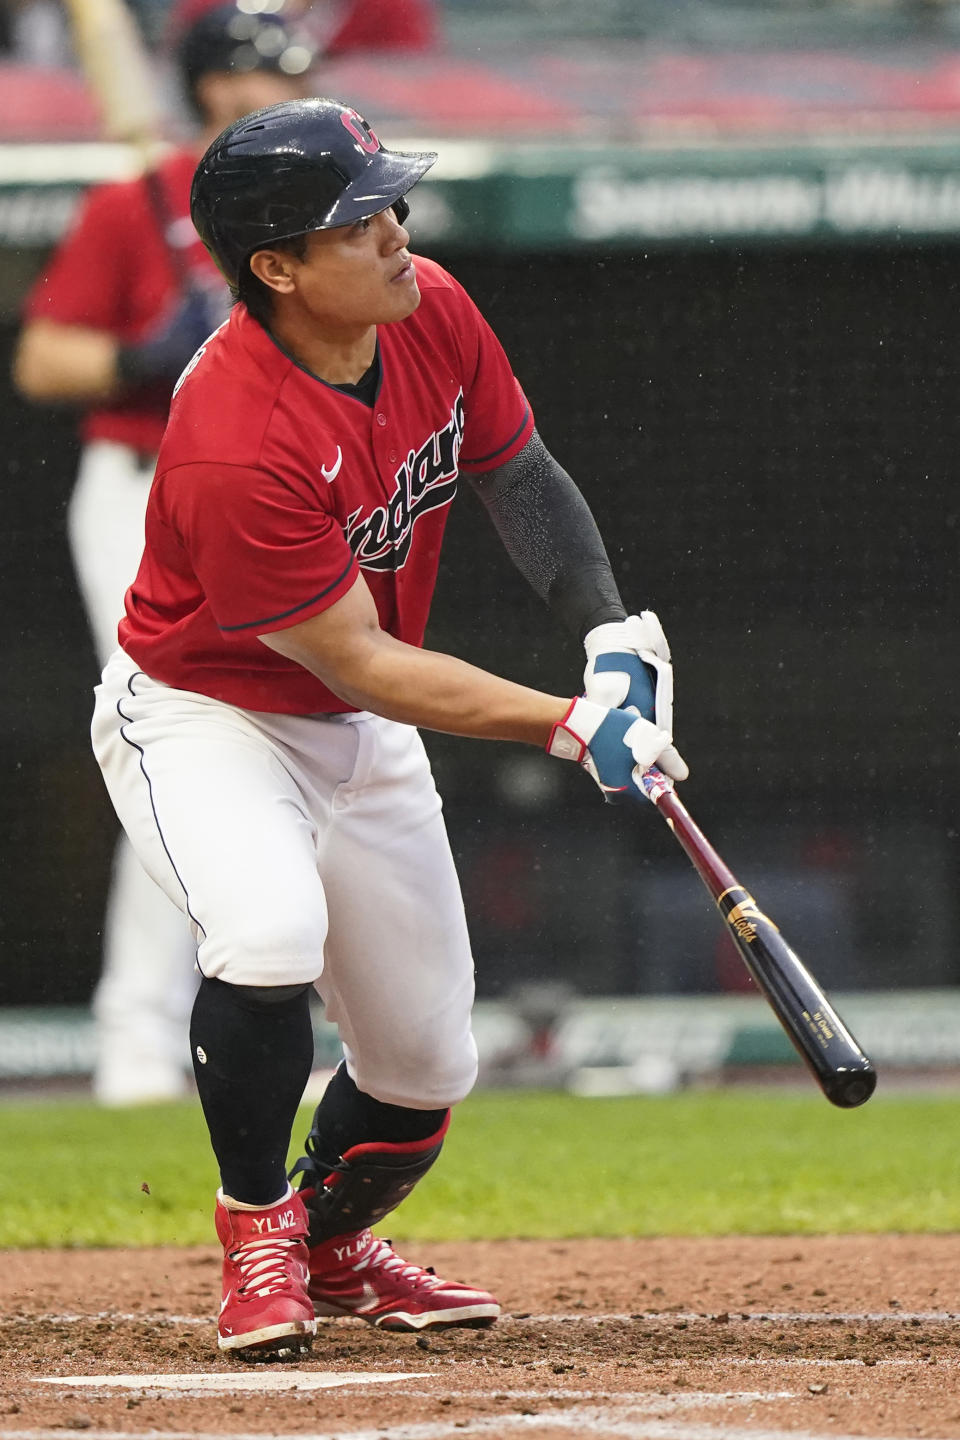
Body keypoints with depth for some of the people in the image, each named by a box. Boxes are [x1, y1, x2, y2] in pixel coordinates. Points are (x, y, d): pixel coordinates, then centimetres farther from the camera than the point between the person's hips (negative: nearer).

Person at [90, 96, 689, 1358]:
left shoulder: (433, 312, -14)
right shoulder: (234, 445, -36)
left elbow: (517, 472, 4)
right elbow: (363, 664, -30)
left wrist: (608, 625, -12)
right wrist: (565, 727, -34)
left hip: (360, 732, 7)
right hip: (204, 715, -7)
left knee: (429, 1064, 7)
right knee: (270, 930, -35)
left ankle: (334, 1243, 39)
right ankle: (258, 1241, -13)